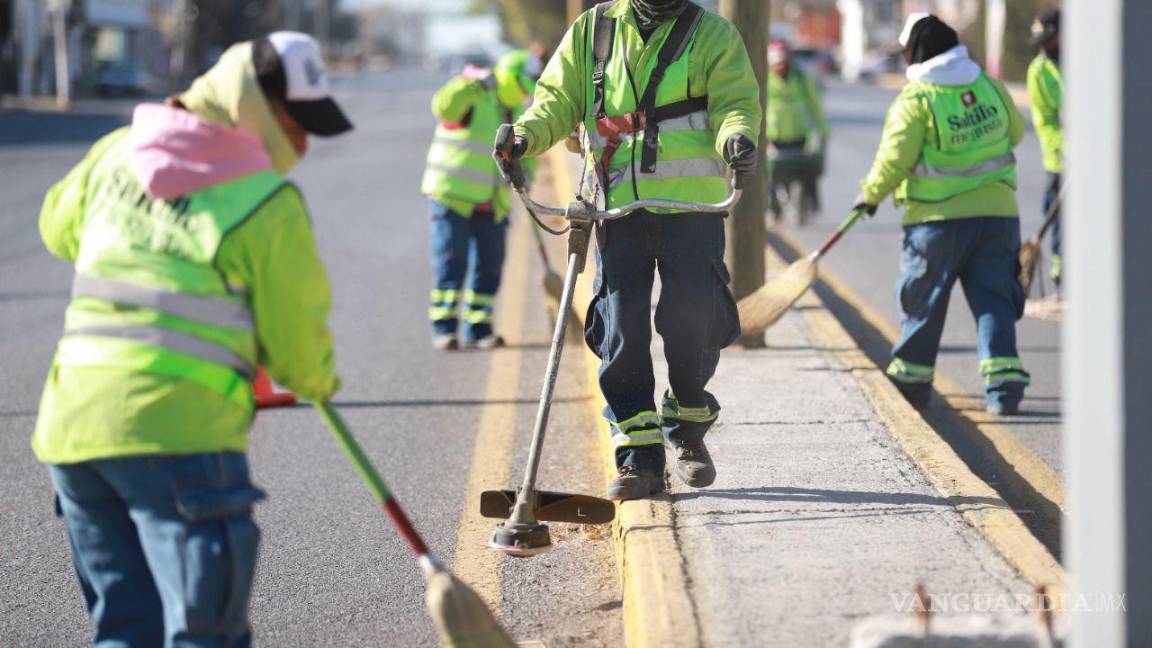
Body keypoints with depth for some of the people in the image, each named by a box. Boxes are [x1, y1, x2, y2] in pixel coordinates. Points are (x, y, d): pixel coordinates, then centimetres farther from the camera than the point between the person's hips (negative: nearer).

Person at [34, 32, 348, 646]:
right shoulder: (270, 204, -5)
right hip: (177, 432, -7)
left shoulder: (116, 152, 13)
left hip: (69, 427, 7)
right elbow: (296, 341, 3)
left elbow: (60, 228, 31)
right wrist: (319, 382, 25)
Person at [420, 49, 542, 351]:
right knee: (451, 265, -8)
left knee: (489, 267, 4)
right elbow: (444, 106, -32)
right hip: (453, 196, -7)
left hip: (493, 205, 7)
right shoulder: (474, 99, -11)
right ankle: (443, 329, -6)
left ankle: (478, 330, 10)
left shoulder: (518, 112, 12)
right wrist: (475, 83, -40)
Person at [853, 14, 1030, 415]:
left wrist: (871, 194, 3)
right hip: (997, 212, 4)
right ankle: (1004, 384, -8)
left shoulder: (916, 100, -13)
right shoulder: (989, 86, 4)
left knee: (923, 300, 11)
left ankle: (911, 378, 22)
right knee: (993, 299, 4)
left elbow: (894, 159, -14)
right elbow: (1015, 132, 19)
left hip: (938, 219, -4)